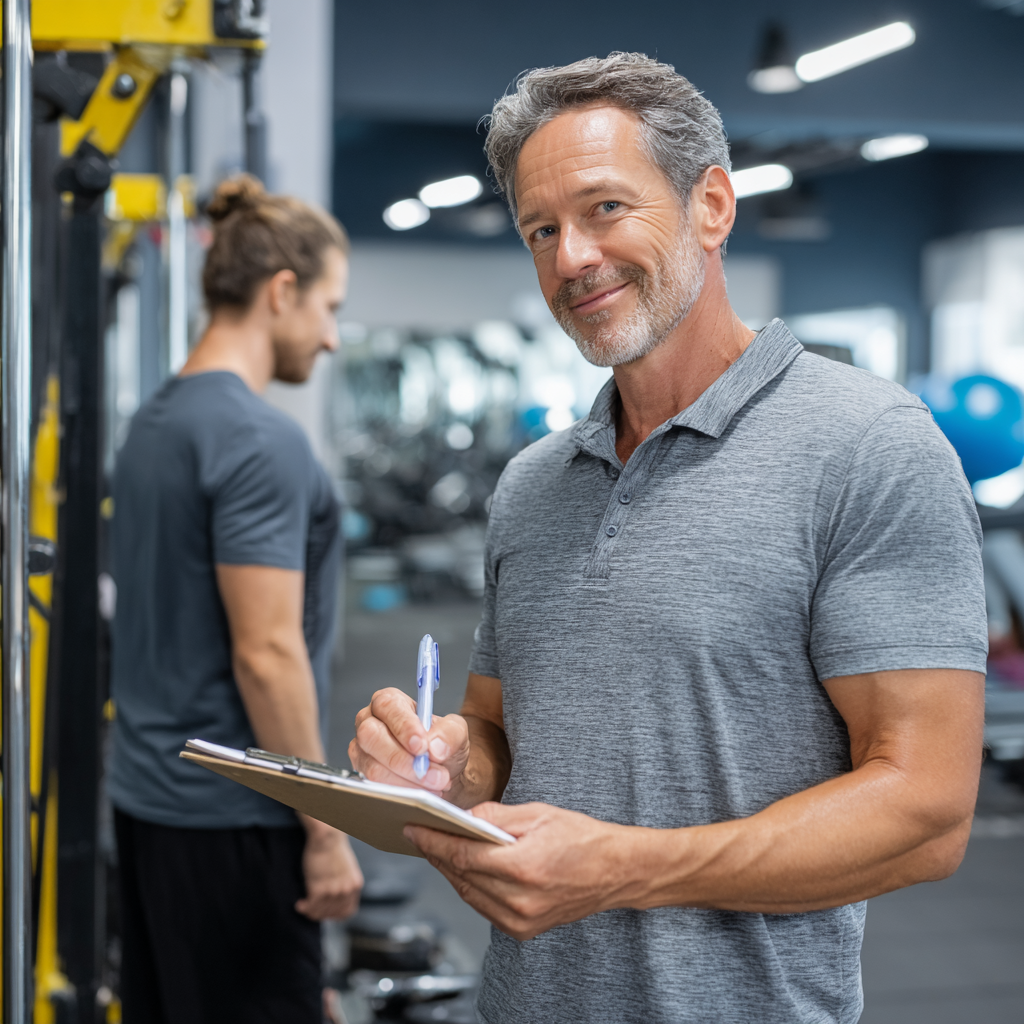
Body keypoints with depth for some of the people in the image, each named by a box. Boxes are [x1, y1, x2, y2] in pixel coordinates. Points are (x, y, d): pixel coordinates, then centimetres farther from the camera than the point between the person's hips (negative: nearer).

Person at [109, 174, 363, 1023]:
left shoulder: (157, 422, 12)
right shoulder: (262, 441, -18)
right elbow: (268, 653, -22)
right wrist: (326, 832, -16)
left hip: (151, 793, 10)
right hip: (233, 813, -10)